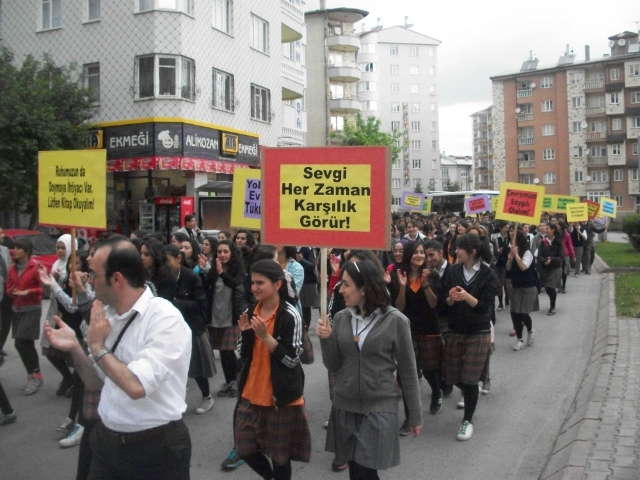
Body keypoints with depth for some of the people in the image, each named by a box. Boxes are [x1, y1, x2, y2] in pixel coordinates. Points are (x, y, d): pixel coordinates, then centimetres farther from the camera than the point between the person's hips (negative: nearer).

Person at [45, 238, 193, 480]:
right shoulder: (107, 315, 2)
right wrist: (75, 348, -7)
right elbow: (95, 383, 10)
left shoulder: (165, 319, -20)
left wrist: (97, 347, -15)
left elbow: (136, 386, -28)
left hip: (155, 448, -6)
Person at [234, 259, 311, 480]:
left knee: (280, 454, 8)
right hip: (251, 394, 6)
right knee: (245, 449, 13)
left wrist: (265, 336, -25)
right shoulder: (251, 312, 4)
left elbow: (292, 359, -17)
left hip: (281, 398, -6)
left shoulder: (290, 316, -16)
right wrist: (246, 333, -11)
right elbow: (244, 355, 8)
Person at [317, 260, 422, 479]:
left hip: (379, 408, -4)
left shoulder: (395, 321, -10)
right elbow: (333, 366, 3)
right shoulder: (341, 318, 0)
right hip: (344, 406, 4)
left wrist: (415, 414, 1)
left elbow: (407, 370, -3)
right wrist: (326, 339, -14)